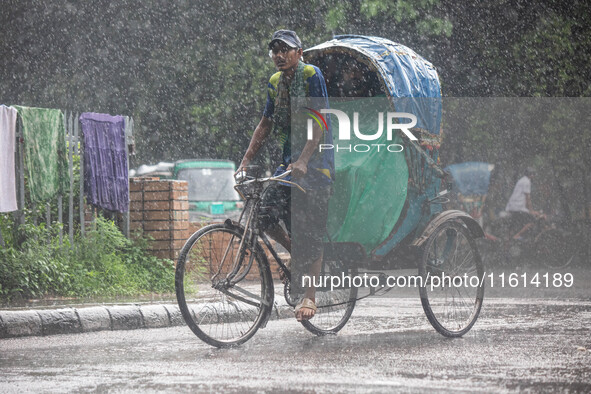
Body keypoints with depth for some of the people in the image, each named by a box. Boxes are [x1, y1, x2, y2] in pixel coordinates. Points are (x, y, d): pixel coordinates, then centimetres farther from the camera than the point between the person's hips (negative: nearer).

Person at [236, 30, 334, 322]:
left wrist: (303, 161, -28)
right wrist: (246, 161, 8)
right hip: (289, 161, 7)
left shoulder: (311, 75, -11)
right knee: (264, 214, -8)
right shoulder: (275, 82, 10)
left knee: (312, 229, -10)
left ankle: (310, 295, -5)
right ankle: (297, 254, 18)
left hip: (316, 162, -7)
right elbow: (265, 124, 17)